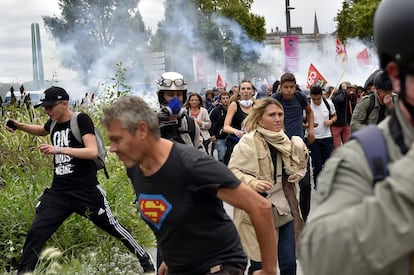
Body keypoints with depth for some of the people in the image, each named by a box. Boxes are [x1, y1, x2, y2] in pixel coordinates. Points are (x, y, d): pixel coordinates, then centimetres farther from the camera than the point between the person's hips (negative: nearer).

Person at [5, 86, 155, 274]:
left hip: (86, 192, -5)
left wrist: (59, 149, -30)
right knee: (35, 234, -4)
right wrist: (20, 126, 16)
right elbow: (42, 131, 34)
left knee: (113, 227, 6)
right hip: (58, 192, 6)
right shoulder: (53, 123, 9)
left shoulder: (81, 120, -10)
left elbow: (93, 152, -23)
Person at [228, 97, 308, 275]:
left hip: (283, 209, 5)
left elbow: (294, 173, 17)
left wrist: (300, 153, -1)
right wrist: (253, 183, -27)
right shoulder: (248, 142, -12)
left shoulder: (284, 141, 8)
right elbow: (232, 171, -12)